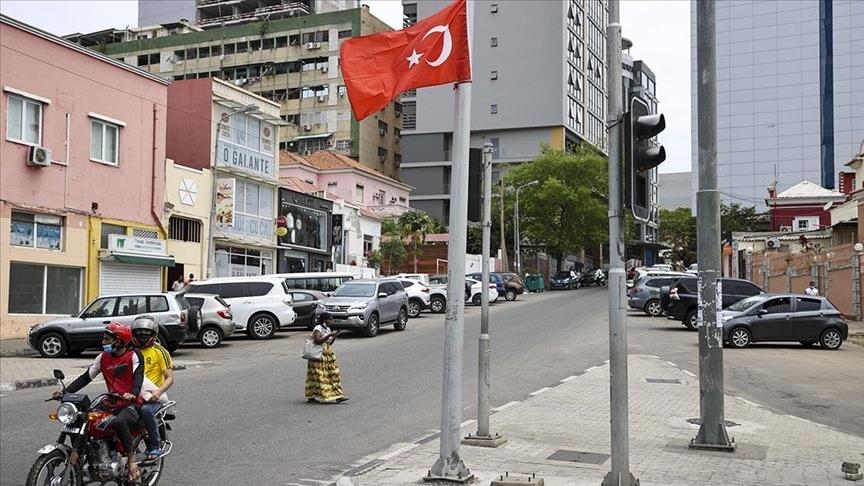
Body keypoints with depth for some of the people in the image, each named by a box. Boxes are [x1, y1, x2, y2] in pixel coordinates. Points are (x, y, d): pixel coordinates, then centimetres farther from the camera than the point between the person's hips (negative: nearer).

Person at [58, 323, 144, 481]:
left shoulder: (133, 356, -6)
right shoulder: (103, 357, 11)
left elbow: (138, 375, -22)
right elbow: (86, 377, 9)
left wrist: (133, 393, -43)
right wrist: (65, 392, -4)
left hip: (130, 404, -7)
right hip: (110, 403, 7)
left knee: (119, 422, -37)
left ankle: (131, 458, -21)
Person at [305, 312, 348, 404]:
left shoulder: (327, 329, 14)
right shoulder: (318, 329, -11)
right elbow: (317, 341, -24)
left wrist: (334, 336, 2)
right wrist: (329, 335, -24)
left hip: (328, 356, 9)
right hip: (319, 356, -9)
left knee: (333, 375, 2)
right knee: (320, 376, -6)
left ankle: (336, 395, 1)